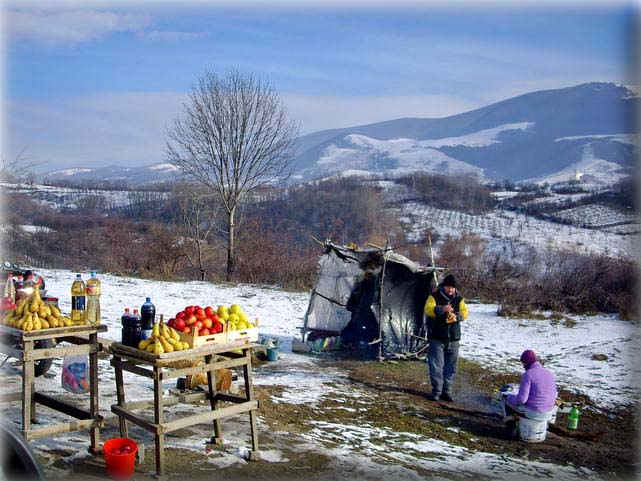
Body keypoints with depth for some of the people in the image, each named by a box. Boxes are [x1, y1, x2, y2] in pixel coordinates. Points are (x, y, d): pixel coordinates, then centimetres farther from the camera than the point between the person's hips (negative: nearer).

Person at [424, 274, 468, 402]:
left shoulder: (459, 299, 7)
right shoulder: (434, 296, -3)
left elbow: (464, 313, -3)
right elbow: (428, 309, -18)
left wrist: (457, 316, -26)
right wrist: (441, 309, -38)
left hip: (453, 339, 3)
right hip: (437, 338, -3)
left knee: (450, 367, 8)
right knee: (436, 366, -3)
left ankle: (447, 391, 17)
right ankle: (436, 391, 8)